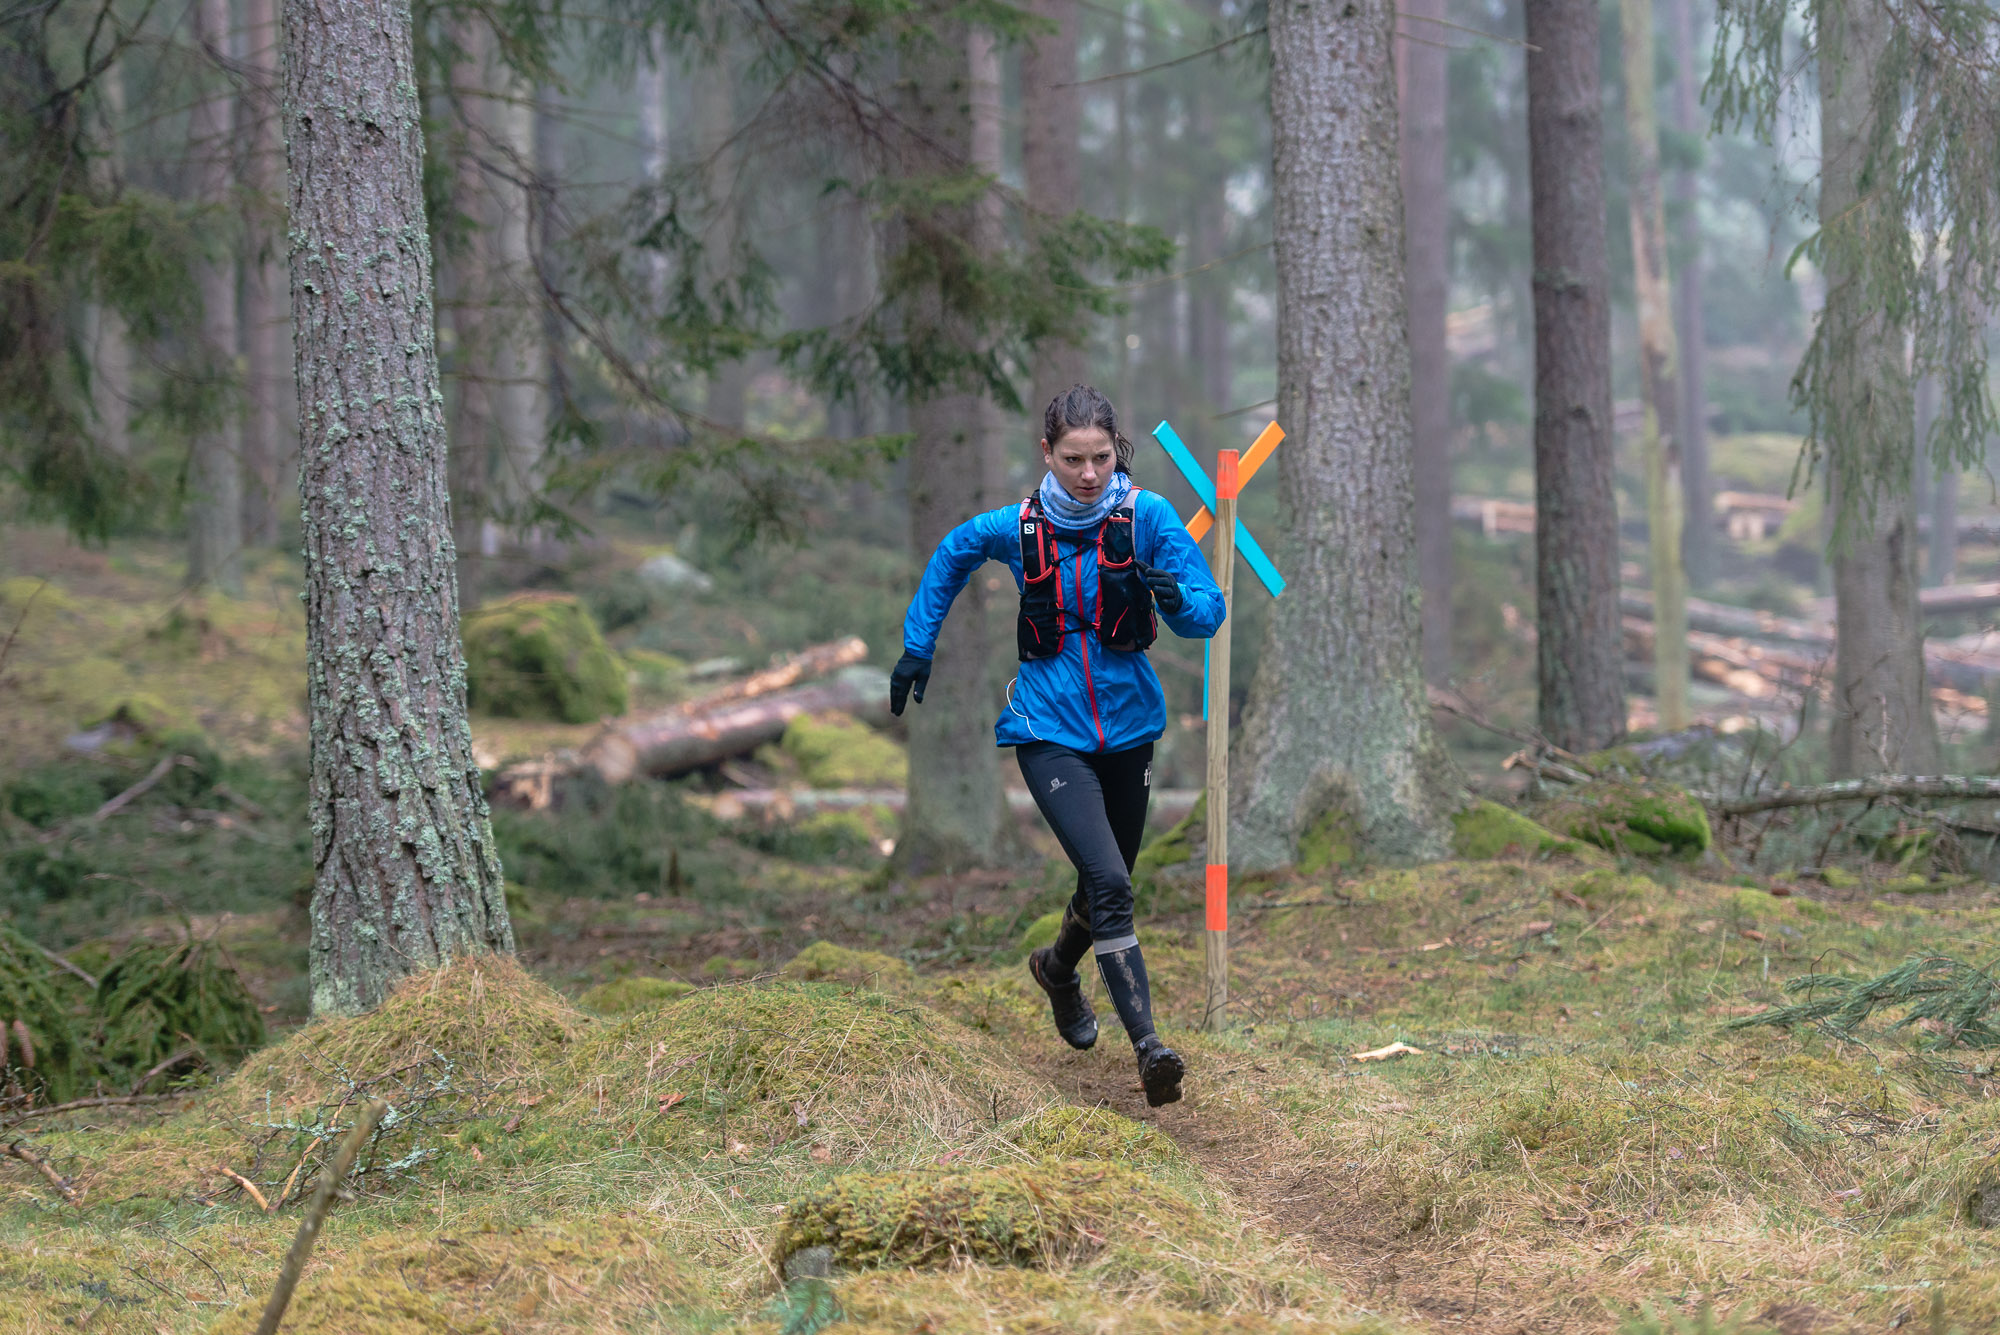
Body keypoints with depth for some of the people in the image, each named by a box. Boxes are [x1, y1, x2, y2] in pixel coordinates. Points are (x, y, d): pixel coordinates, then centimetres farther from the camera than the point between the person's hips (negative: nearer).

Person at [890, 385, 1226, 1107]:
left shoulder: (1147, 516, -9)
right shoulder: (1018, 527, -7)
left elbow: (1209, 612, -13)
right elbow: (953, 553, 15)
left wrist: (1179, 599, -36)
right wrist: (918, 647, 17)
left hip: (1127, 723, 2)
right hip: (1051, 728, -2)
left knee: (1109, 881, 18)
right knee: (1108, 882, -20)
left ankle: (1059, 967, 52)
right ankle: (1149, 1050, -24)